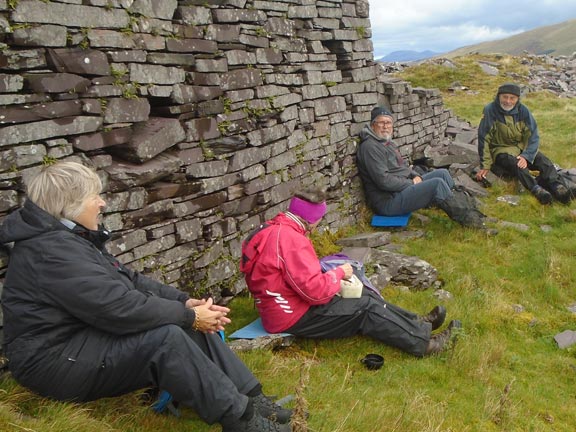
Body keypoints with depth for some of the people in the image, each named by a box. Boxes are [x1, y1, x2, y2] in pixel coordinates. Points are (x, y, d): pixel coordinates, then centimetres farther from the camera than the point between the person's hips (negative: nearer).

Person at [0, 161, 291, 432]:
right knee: (166, 337, -29)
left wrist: (185, 302, -5)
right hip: (55, 359, -10)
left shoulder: (70, 236, 11)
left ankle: (251, 398, -3)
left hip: (88, 334, 10)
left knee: (193, 327, -3)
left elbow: (128, 279, 8)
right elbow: (120, 307, -29)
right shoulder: (52, 250, -23)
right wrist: (189, 315, -18)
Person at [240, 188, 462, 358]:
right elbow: (315, 290, -28)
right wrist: (339, 273, -10)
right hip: (295, 317, -10)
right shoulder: (290, 239, -26)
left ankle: (417, 323, 16)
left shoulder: (272, 229, 7)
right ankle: (424, 343, 1)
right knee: (366, 308, -7)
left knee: (363, 294, 11)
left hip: (284, 307, 10)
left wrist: (332, 275, 2)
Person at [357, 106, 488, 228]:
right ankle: (468, 218, -7)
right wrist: (412, 183, -13)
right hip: (388, 201, -11)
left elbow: (403, 166, 24)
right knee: (437, 183, -20)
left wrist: (416, 176, 2)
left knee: (442, 173, 6)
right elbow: (383, 180, -23)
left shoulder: (387, 142, 17)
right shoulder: (370, 147, -16)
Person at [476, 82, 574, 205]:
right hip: (501, 149, -4)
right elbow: (484, 139, -13)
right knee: (514, 163, -35)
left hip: (522, 147, 4)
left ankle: (556, 186, -40)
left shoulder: (523, 111, -5)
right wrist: (485, 166, -15)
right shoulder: (490, 110, -15)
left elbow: (533, 136, -6)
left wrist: (526, 156, -24)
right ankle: (536, 189, -50)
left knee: (544, 161, -20)